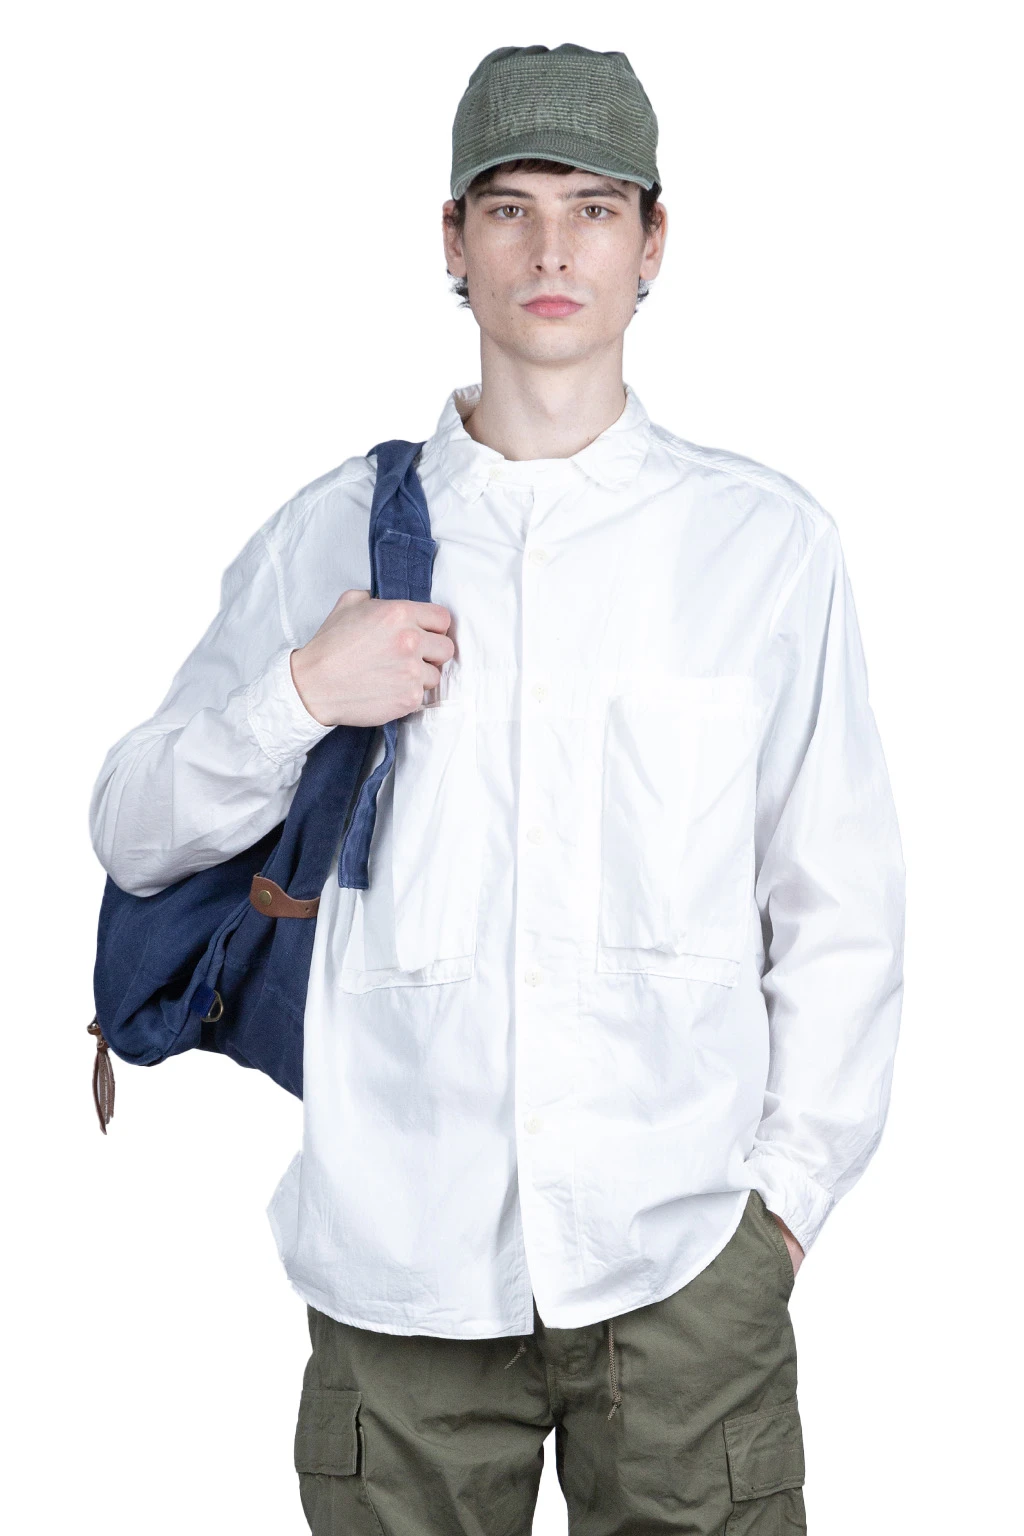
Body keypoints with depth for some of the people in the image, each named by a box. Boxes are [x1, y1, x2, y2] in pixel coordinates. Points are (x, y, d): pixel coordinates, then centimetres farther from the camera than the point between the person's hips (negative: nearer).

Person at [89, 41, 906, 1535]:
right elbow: (130, 835, 9)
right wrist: (301, 697, -7)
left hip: (684, 1259, 0)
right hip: (395, 1257, 1)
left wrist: (790, 1184, 0)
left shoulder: (769, 542, 4)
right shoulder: (328, 533, 6)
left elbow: (841, 912, 7)